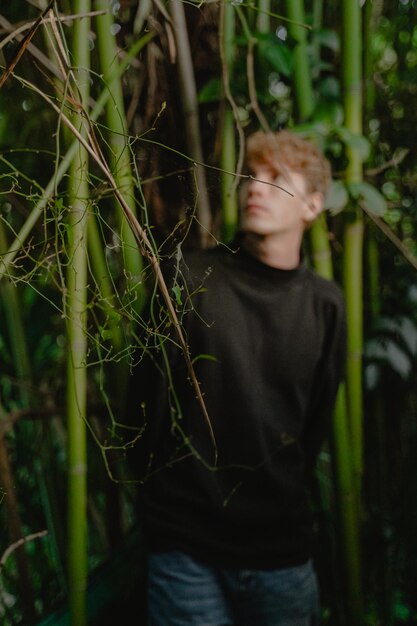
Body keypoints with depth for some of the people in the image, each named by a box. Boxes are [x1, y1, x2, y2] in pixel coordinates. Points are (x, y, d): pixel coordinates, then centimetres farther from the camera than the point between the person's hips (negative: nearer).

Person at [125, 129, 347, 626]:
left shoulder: (325, 304, 0)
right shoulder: (188, 277, -8)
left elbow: (317, 420, 9)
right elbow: (145, 392, -2)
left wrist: (284, 496, 13)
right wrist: (161, 488, 6)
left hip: (281, 545, 3)